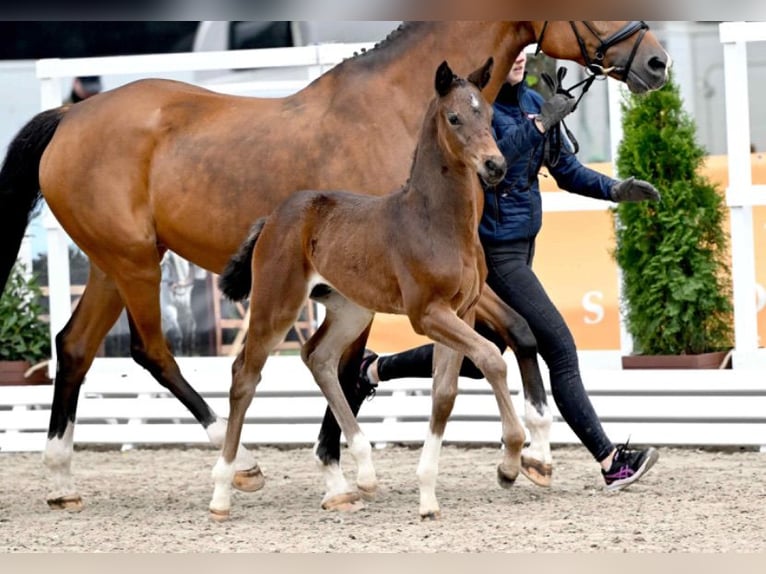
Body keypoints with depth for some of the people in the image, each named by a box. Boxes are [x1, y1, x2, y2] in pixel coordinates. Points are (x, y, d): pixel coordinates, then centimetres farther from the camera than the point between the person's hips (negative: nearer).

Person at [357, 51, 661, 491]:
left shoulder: (532, 102, 8)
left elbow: (567, 170, 11)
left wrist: (615, 190, -4)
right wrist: (540, 124, -29)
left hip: (521, 246, 9)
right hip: (494, 251, -9)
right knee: (561, 350, -10)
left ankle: (375, 369, 34)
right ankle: (611, 463, -7)